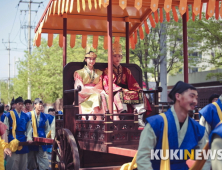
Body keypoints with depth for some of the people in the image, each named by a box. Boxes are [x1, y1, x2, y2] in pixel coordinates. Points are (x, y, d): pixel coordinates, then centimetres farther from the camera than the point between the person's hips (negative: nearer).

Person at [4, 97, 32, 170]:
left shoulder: (25, 116, 11)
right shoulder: (9, 114, 0)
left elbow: (29, 128, 12)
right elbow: (5, 128, -1)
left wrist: (29, 138, -4)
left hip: (23, 141, 4)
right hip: (12, 141, -4)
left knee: (23, 162, 8)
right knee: (13, 161, -6)